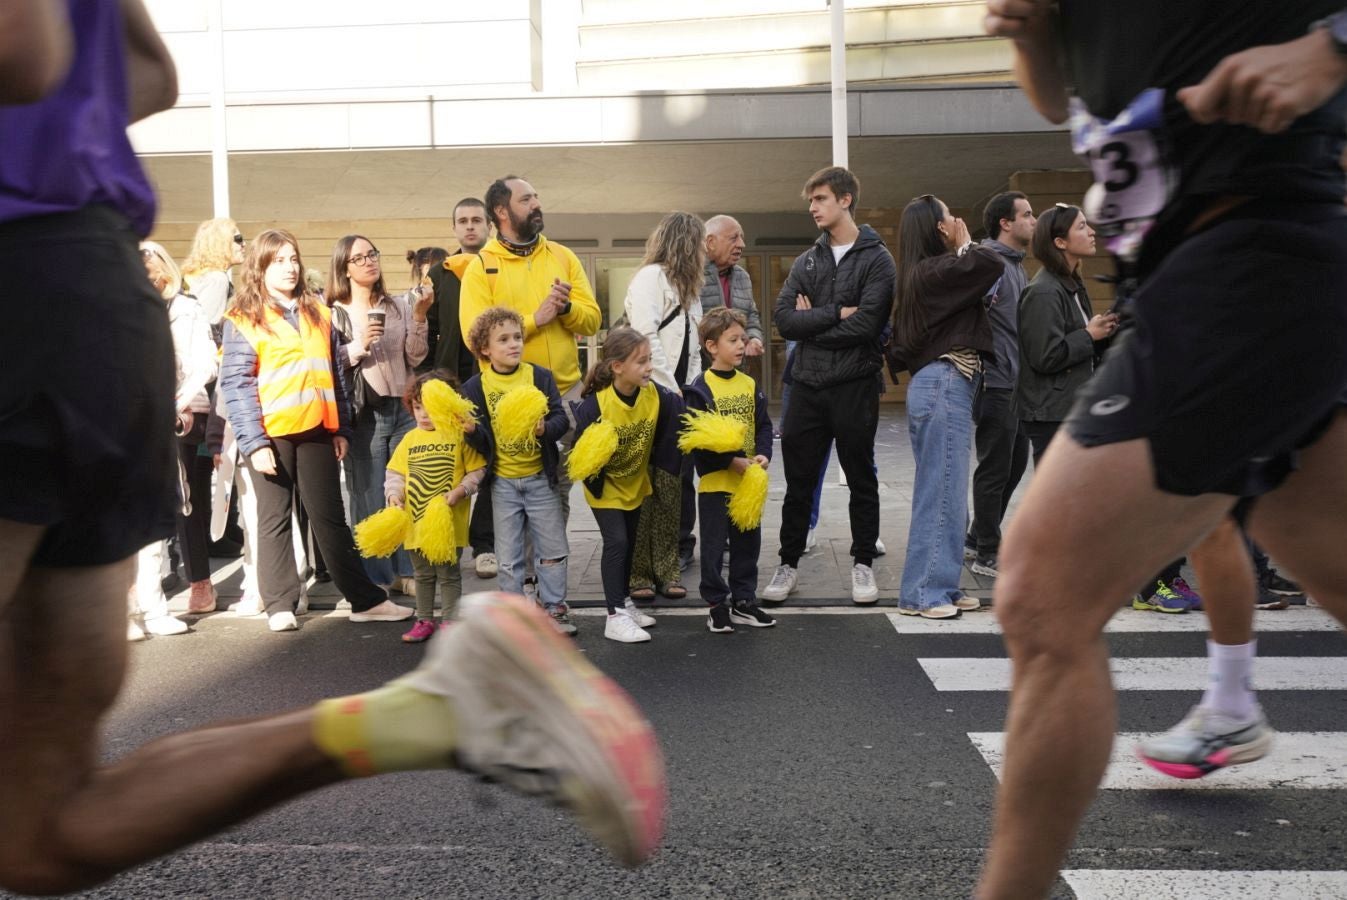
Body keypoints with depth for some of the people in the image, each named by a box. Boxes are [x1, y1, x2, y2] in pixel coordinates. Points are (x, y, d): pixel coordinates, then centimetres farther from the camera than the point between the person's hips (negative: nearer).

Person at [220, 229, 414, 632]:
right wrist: (254, 442, -14)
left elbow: (335, 375, 14)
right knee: (274, 519, 5)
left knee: (331, 517, 9)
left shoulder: (318, 314, 12)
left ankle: (365, 598, 9)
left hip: (317, 430, 4)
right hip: (271, 433, -4)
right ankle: (280, 605, 12)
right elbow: (236, 385, -8)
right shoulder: (243, 320, -2)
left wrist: (341, 428, 8)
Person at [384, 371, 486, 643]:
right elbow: (395, 473, 10)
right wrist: (394, 494, -7)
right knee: (423, 575, 16)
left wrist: (460, 491, -16)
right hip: (416, 521, 4)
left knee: (448, 574, 5)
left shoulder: (460, 436, -5)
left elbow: (477, 471, -3)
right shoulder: (410, 439, 6)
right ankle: (425, 620, 27)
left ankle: (451, 621, 15)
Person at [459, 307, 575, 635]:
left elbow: (561, 419, -10)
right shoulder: (475, 387, -3)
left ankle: (554, 608, 21)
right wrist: (471, 430, -25)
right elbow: (482, 442, -5)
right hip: (503, 482, 0)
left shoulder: (540, 376, -5)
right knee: (509, 555, 8)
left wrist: (545, 427, -30)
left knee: (552, 548, 7)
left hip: (540, 477, 0)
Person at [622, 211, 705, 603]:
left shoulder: (686, 286, 21)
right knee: (645, 485, -4)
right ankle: (638, 572, 2)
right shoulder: (650, 277, -7)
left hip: (676, 395, 8)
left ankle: (666, 568, 14)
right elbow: (646, 335, -18)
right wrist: (669, 387, -15)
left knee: (672, 484, 8)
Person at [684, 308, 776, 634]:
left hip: (749, 481, 5)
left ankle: (743, 601, 26)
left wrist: (763, 454, -11)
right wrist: (732, 462, -20)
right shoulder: (700, 389, -11)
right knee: (714, 546, 5)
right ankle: (717, 604, 17)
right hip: (715, 481, -5)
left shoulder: (750, 385, 6)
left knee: (748, 544, 13)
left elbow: (763, 426, 8)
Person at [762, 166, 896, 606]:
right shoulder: (805, 262, 12)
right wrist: (836, 313, -12)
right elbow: (784, 319, -3)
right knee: (798, 482, 8)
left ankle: (863, 563, 20)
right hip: (807, 385, 4)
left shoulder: (876, 259, -3)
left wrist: (812, 322, -8)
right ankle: (788, 563, 19)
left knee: (861, 479, 9)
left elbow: (865, 324, -17)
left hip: (855, 384, -4)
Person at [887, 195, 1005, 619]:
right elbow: (993, 264, -20)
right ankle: (922, 592, -1)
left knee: (943, 489, 13)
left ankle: (939, 586, 20)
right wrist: (965, 246, 0)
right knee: (941, 489, -6)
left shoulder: (922, 272, 16)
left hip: (936, 385, 10)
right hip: (945, 384, -10)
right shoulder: (940, 270, -13)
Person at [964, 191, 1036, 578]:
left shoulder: (1016, 264, 18)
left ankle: (978, 539, 28)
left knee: (1015, 463, 16)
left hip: (1016, 383, 10)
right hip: (997, 383, -10)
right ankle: (987, 554, 7)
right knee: (995, 469, -3)